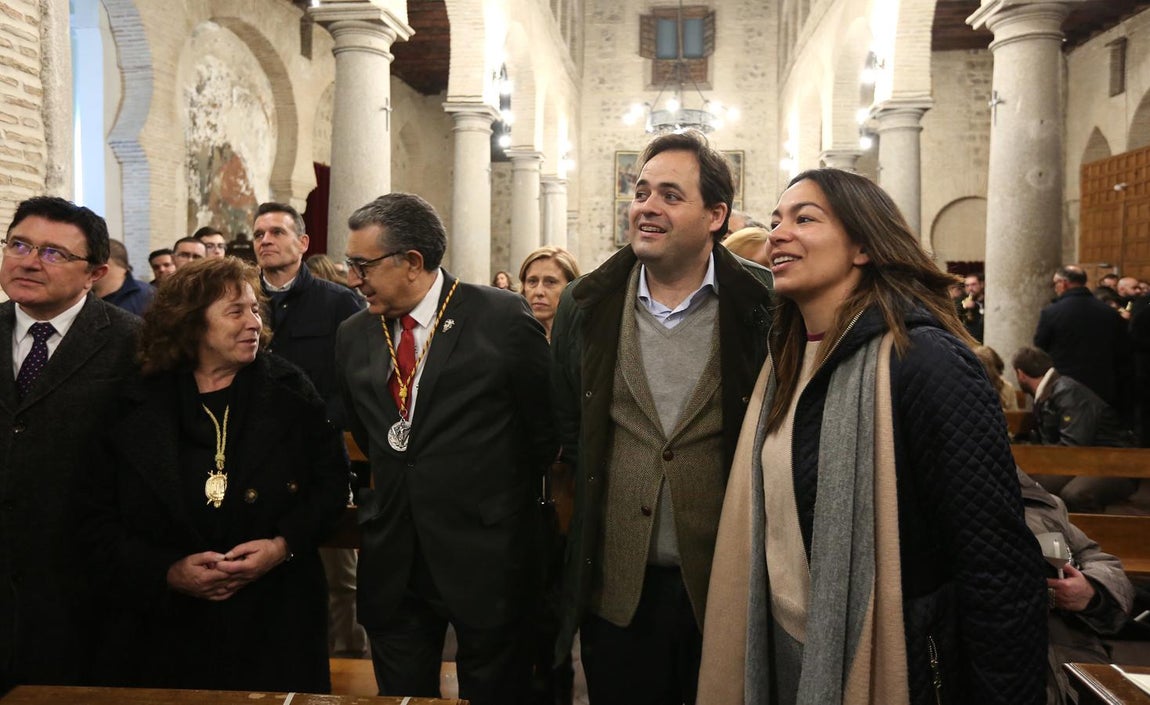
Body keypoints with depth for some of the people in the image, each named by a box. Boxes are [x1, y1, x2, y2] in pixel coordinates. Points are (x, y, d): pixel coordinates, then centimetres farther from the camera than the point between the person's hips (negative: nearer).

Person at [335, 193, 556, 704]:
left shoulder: (502, 318, -11)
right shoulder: (352, 336, 4)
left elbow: (545, 430, -3)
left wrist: (504, 500, 6)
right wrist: (387, 498, 9)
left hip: (486, 560, -4)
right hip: (391, 564, 4)